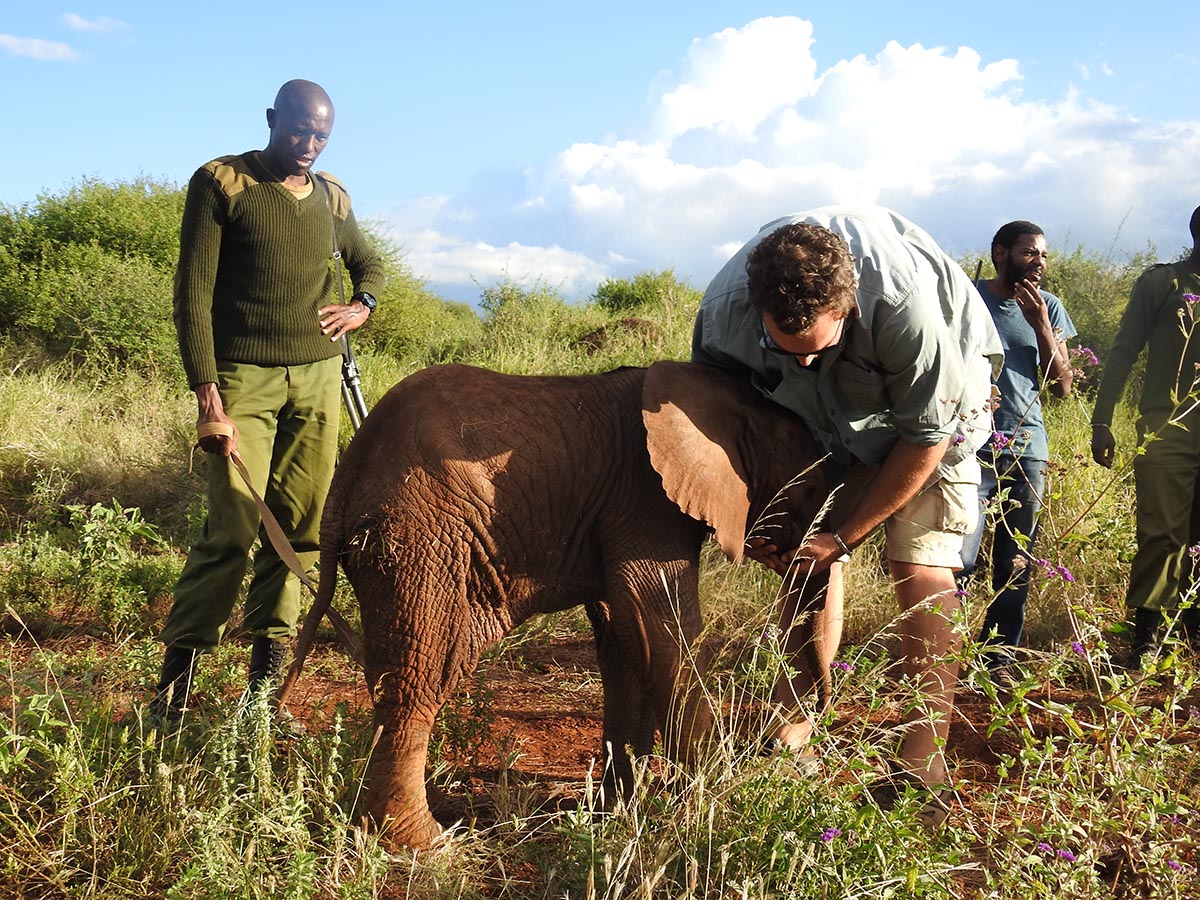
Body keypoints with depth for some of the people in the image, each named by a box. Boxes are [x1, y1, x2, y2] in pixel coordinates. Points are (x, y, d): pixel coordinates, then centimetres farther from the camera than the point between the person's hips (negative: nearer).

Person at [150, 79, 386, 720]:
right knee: (232, 528, -12)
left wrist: (361, 306, 8)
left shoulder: (333, 197, 14)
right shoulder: (221, 183, -1)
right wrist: (207, 395, -15)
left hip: (319, 378, 5)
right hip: (244, 377, -5)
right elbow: (193, 291, -7)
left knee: (298, 525, 2)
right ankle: (176, 675, -2)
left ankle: (268, 665, 11)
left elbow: (369, 263, 32)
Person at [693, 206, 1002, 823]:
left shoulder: (903, 303, -42)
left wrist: (846, 535, -21)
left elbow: (926, 437, -26)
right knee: (809, 558, -1)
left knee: (919, 568, -15)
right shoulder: (724, 311, -30)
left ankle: (923, 769, -14)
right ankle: (789, 733, 8)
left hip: (937, 393, -4)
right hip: (825, 417, 4)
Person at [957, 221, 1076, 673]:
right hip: (972, 449, -4)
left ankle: (999, 658, 16)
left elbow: (1061, 387, 5)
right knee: (958, 560, -10)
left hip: (1028, 452, 4)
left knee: (1015, 567, 7)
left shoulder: (1049, 307, 10)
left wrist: (1040, 325, -6)